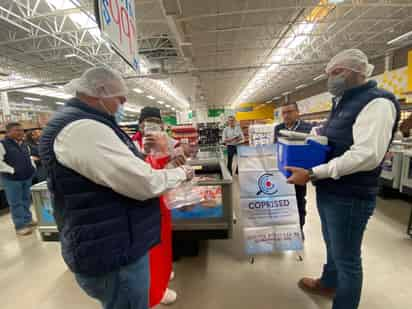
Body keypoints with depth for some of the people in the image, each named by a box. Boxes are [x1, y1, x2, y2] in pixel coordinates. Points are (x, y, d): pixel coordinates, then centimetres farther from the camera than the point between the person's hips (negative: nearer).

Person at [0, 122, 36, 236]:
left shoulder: (24, 144, 10)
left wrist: (32, 167, 11)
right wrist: (12, 170, -20)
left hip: (27, 177, 7)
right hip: (11, 179, -7)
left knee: (26, 200, 18)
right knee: (16, 203, 3)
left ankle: (28, 219, 33)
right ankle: (20, 226, 13)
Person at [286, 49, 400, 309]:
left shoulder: (377, 102, -16)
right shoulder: (343, 103, 13)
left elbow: (367, 155, -28)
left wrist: (312, 173, -29)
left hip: (349, 198, -9)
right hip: (329, 193, 9)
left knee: (347, 257, 10)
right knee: (333, 246, 28)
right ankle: (328, 284, 52)